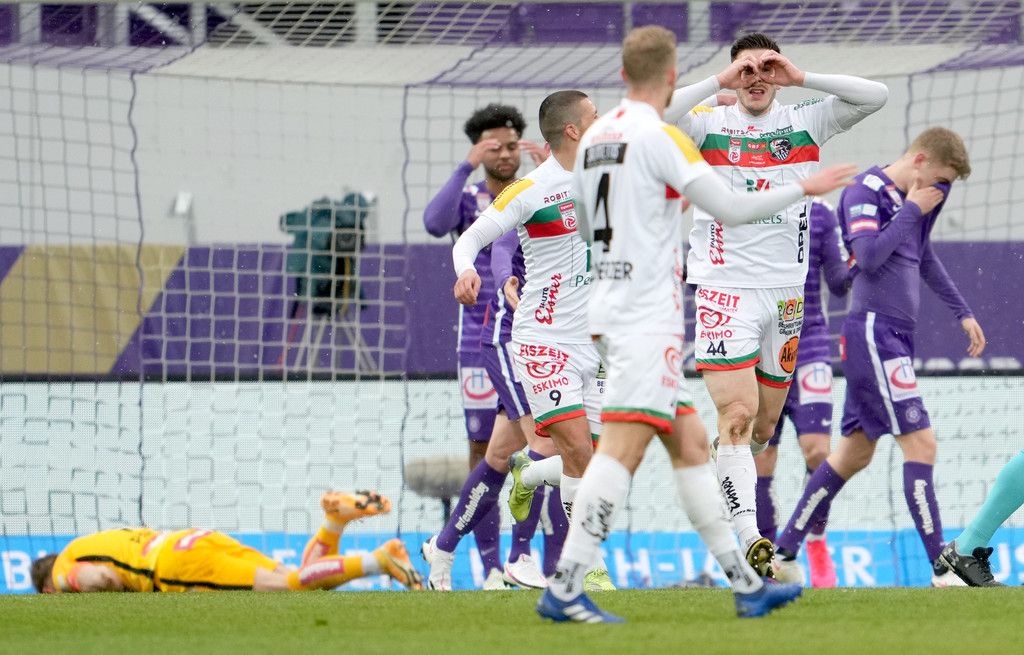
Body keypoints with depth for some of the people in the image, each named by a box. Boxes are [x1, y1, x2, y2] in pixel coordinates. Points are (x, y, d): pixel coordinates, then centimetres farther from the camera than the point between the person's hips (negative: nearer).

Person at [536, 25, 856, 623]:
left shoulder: (594, 138, 13)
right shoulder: (659, 137, -11)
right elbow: (732, 209, -13)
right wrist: (804, 188, 0)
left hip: (613, 310, 9)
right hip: (648, 319, -9)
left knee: (690, 446, 12)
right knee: (623, 448, -14)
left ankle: (745, 583, 15)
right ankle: (565, 588, -22)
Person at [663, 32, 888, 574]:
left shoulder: (804, 123, 7)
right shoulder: (708, 126, 0)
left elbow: (875, 96, -4)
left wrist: (801, 78, -11)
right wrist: (718, 83, -18)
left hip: (784, 294, 4)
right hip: (724, 289, -4)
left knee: (762, 428, 11)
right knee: (738, 415, -17)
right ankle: (749, 541, -24)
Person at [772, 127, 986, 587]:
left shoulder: (907, 200, 17)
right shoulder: (865, 192, -10)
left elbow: (923, 258, 31)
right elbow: (868, 255, -23)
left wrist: (962, 312, 34)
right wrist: (912, 210, -14)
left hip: (895, 335, 10)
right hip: (873, 330, -10)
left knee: (855, 452, 12)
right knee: (920, 443, -13)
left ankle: (784, 551, 17)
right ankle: (941, 569, -16)